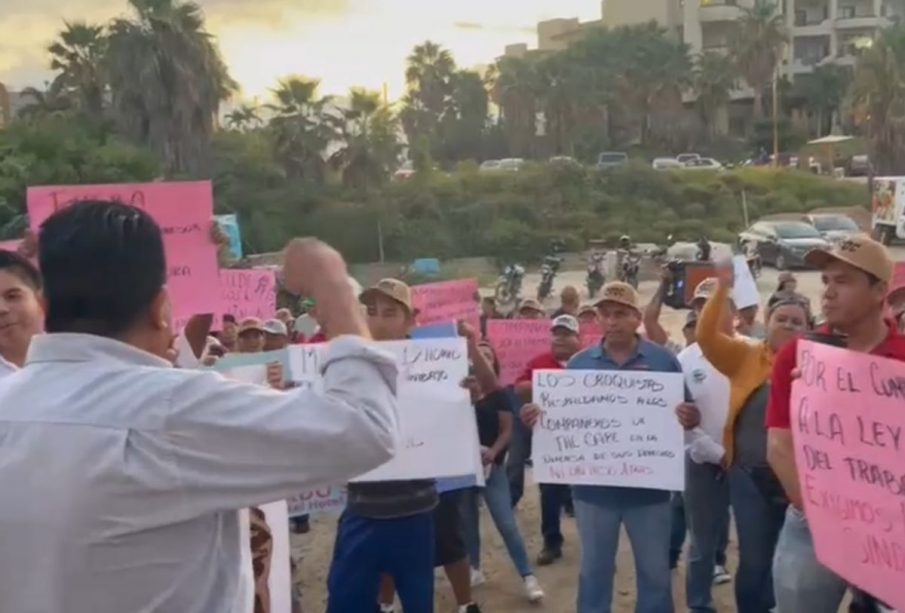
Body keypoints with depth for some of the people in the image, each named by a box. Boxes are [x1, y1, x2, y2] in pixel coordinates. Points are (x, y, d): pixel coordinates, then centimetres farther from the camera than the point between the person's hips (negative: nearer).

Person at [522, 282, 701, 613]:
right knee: (594, 570, 15)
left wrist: (691, 419, -25)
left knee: (654, 570, 13)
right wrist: (537, 416, -16)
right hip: (594, 486, 1)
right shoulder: (580, 363, 2)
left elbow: (684, 414, -1)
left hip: (648, 485, -1)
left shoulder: (662, 360, -2)